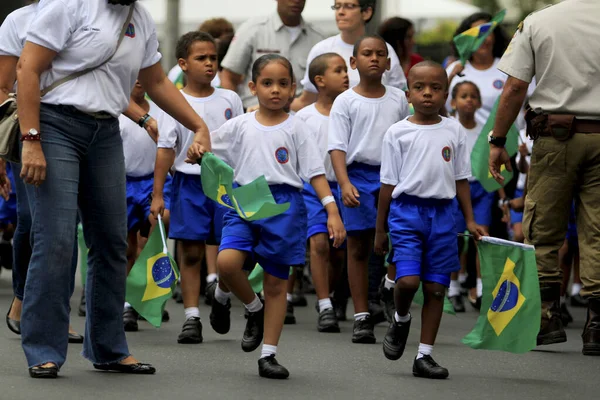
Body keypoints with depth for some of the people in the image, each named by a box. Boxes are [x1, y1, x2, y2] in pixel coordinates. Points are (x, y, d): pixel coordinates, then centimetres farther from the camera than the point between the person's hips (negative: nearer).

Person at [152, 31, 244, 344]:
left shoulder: (229, 100, 6)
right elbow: (166, 149, -4)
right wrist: (158, 193, -8)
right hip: (190, 181, -2)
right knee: (190, 253, -1)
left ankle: (221, 298, 29)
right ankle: (191, 318, 3)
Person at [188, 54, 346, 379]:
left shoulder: (296, 128, 4)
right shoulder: (240, 126, 8)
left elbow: (315, 173, 2)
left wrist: (332, 211, -8)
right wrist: (195, 150, -11)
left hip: (284, 204, -1)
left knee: (276, 282, 3)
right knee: (226, 261, -22)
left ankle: (268, 355, 11)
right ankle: (254, 309, 8)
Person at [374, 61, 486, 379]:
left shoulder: (454, 131, 8)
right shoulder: (398, 133, 0)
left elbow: (461, 179, 14)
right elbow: (388, 184, 3)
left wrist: (470, 220, 9)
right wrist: (380, 230, 5)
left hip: (442, 212, 3)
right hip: (407, 210, -3)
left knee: (436, 287, 3)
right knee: (408, 280, -18)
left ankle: (424, 355, 10)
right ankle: (401, 320, 15)